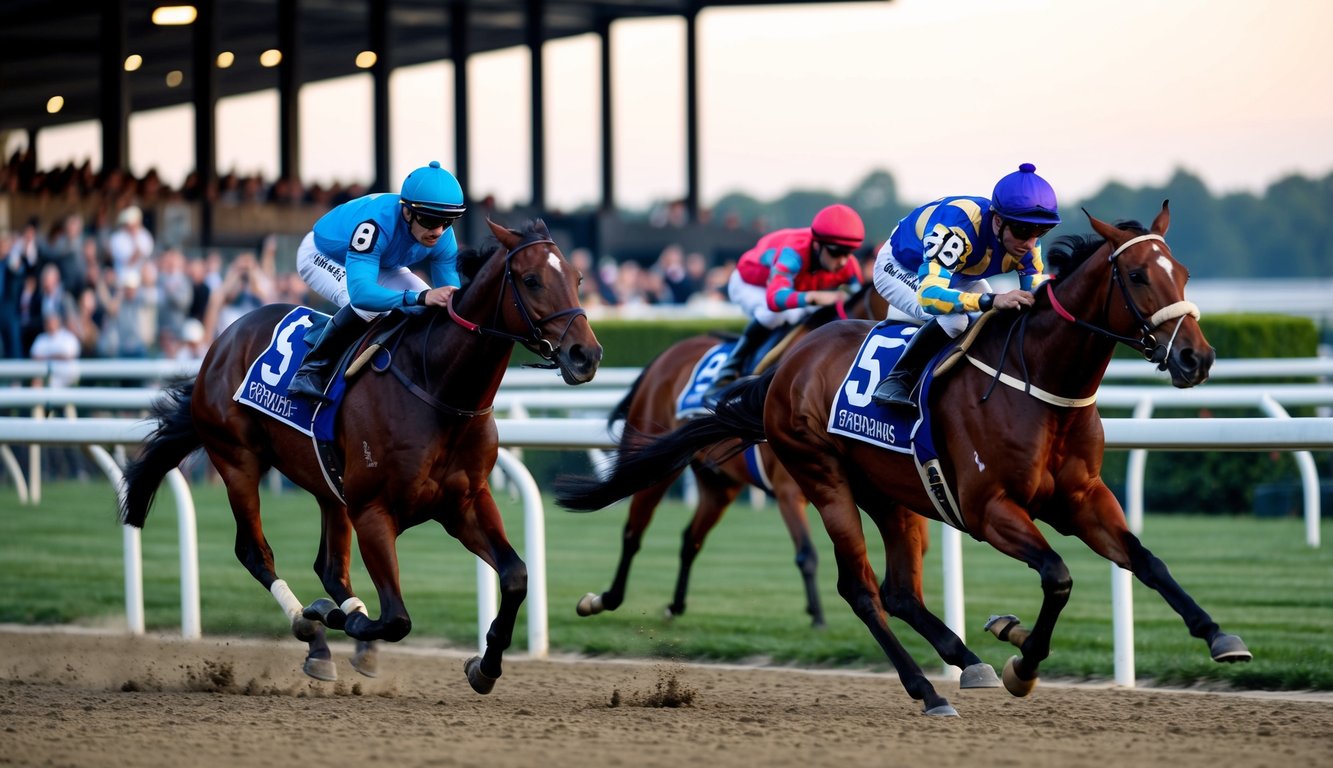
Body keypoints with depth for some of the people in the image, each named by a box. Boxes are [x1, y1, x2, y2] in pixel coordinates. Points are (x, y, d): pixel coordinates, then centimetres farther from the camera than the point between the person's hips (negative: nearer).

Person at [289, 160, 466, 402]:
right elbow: (360, 292, -56)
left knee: (431, 306, -15)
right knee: (366, 306, -35)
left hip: (381, 263, 7)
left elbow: (451, 295, -18)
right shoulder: (375, 223, -45)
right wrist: (421, 297, -68)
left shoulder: (442, 236, -24)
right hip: (323, 257, -6)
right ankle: (312, 369, -18)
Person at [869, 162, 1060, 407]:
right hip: (901, 268, -7)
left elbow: (1036, 291, -14)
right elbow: (928, 294, -53)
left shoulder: (1026, 236, -23)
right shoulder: (957, 229, -44)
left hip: (958, 275, 7)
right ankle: (897, 379, -19)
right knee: (953, 319, -33)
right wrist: (991, 300, -66)